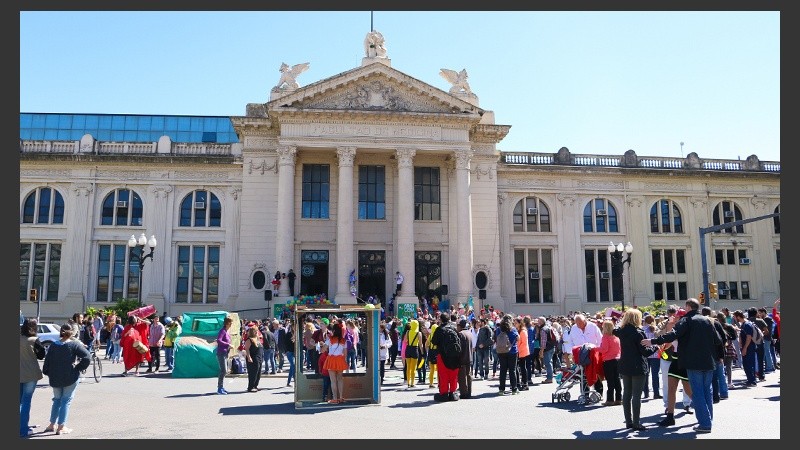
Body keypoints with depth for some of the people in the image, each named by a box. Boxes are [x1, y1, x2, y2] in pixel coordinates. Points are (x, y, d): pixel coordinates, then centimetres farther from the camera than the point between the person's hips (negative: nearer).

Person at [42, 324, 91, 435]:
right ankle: (61, 427, 6)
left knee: (57, 400, 20)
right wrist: (78, 368, -9)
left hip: (55, 379, 5)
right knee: (66, 401, 4)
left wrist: (49, 373, 18)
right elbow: (87, 357, -22)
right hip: (70, 378, -5)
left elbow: (46, 363, 5)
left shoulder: (53, 345, 2)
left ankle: (52, 424, 25)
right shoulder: (74, 345, -12)